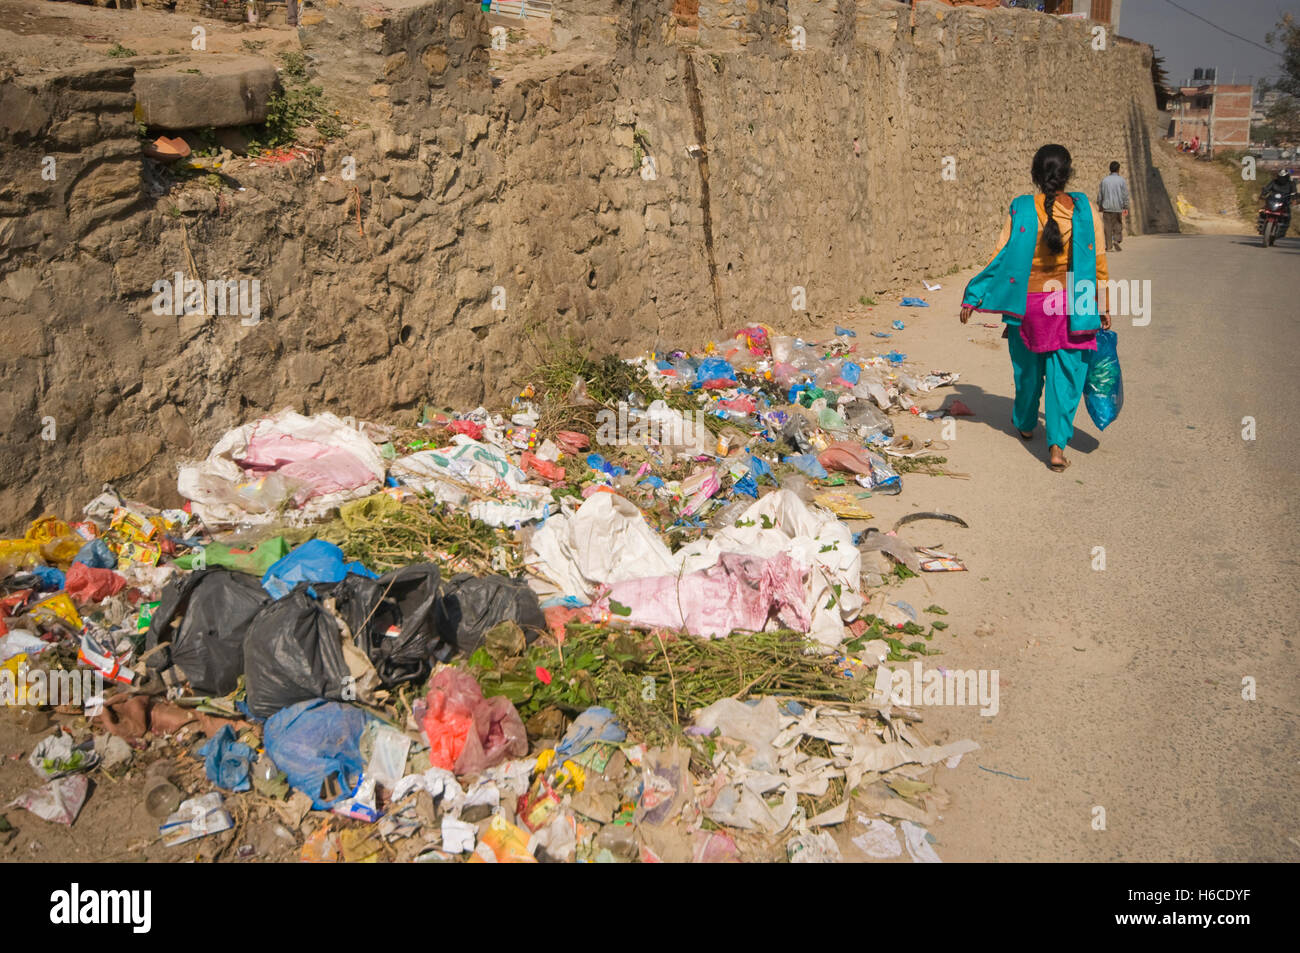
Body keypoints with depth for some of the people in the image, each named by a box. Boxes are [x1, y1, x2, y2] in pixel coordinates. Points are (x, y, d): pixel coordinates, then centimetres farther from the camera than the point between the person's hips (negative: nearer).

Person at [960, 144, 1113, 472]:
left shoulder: (1021, 210, -9)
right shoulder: (1085, 210, -6)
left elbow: (1002, 258, -9)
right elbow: (1098, 262, -2)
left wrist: (974, 297, -3)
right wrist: (1102, 306, 8)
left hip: (1029, 302, 1)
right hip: (1070, 305, -1)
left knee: (1028, 368, 20)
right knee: (1065, 374, 4)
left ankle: (1025, 423, 42)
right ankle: (1057, 443, -6)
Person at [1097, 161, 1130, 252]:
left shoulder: (1104, 180, 5)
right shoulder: (1121, 180, -2)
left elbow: (1099, 195, 9)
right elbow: (1125, 195, -4)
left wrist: (1100, 207, 18)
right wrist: (1126, 207, -1)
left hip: (1107, 208, 2)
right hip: (1118, 208, -1)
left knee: (1108, 227, 3)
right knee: (1118, 225, 10)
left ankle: (1109, 246, 0)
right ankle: (1116, 240, -11)